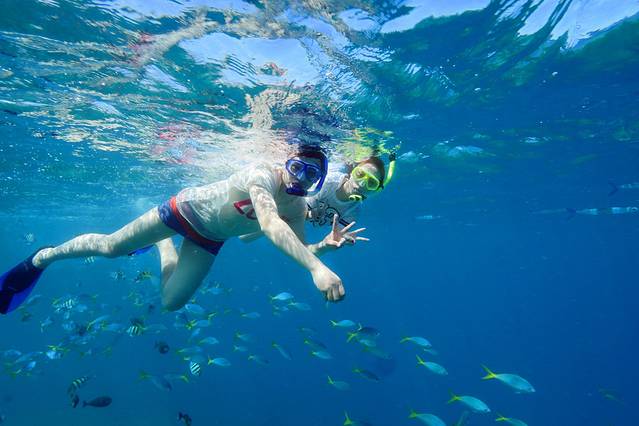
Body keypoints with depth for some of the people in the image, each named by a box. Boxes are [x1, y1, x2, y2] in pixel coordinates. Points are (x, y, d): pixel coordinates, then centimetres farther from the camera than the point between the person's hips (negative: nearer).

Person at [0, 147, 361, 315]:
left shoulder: (299, 209, -14)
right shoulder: (263, 175, -35)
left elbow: (298, 249, -10)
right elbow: (270, 226, -53)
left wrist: (326, 245, -30)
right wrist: (317, 267, -62)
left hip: (209, 242, 6)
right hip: (188, 209, -5)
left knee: (172, 302, 11)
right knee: (109, 247, 5)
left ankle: (162, 244, 41)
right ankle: (45, 256, 38)